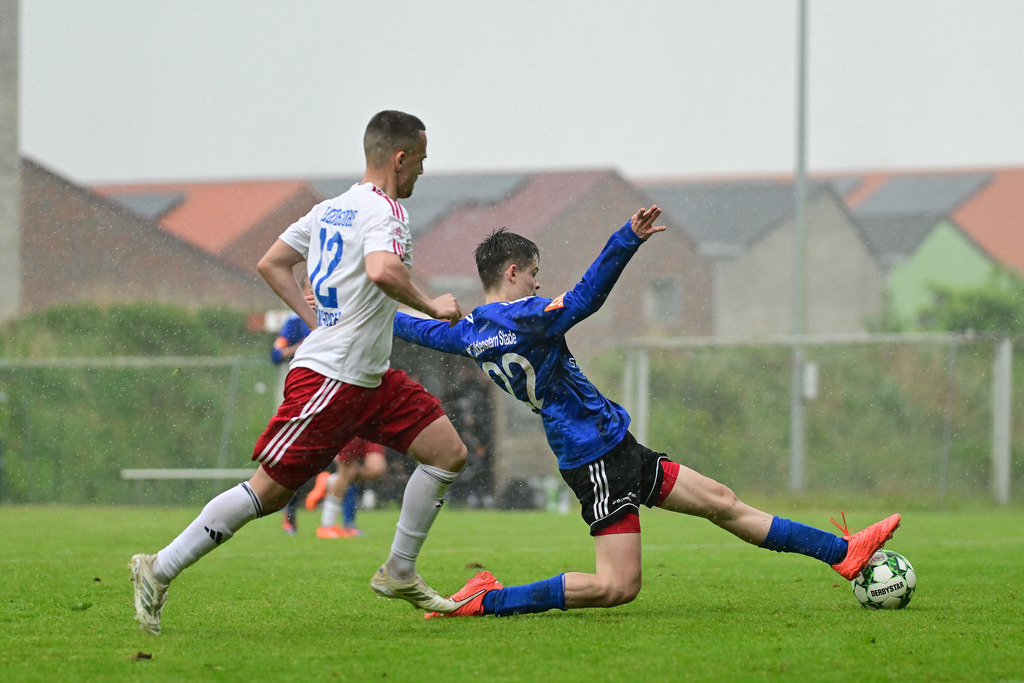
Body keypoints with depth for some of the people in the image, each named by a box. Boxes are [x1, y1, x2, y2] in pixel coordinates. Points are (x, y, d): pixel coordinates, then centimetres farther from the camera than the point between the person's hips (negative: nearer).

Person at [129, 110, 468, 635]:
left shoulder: (331, 209, 14)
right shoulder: (384, 209, -14)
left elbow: (270, 265, 18)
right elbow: (382, 272, -34)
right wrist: (431, 307, -19)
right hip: (330, 376, -10)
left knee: (449, 453, 7)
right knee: (269, 490, -7)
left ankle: (399, 573, 14)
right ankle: (159, 571, 0)